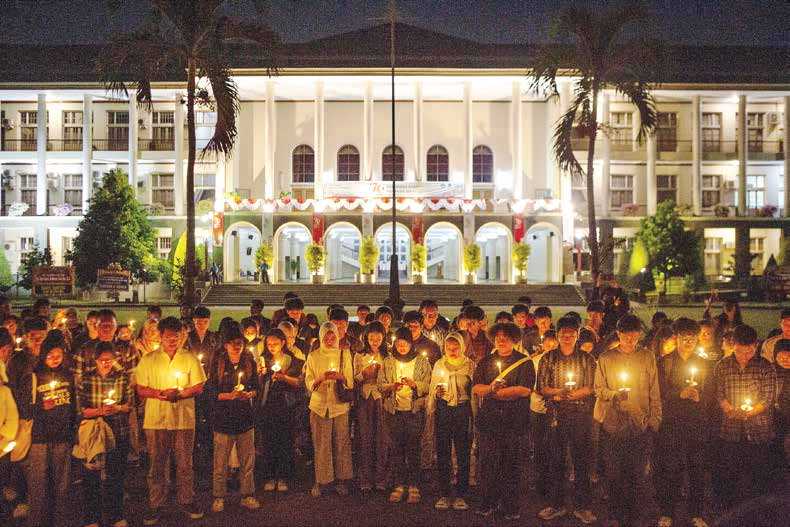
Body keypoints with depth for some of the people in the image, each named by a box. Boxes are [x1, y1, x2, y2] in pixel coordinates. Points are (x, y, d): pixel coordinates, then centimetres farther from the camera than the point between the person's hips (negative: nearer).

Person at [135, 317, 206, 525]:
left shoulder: (190, 359, 3)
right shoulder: (148, 360, 4)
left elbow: (199, 387, 1)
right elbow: (141, 389, 2)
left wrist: (179, 393, -15)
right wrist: (159, 394, -16)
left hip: (184, 419, 0)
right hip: (156, 419, 0)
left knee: (184, 464, 8)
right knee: (157, 465, 8)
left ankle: (187, 500, 22)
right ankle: (155, 504, 20)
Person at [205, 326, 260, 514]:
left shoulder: (249, 363, 6)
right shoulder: (217, 364, -3)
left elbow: (256, 387, 11)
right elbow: (211, 391, -5)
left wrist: (249, 394, -10)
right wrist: (230, 395, -19)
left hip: (246, 417, 3)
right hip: (223, 418, -3)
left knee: (247, 461, 7)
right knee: (221, 461, 1)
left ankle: (247, 496, 20)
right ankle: (219, 497, 17)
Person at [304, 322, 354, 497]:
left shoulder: (344, 355, 7)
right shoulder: (313, 356, 6)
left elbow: (351, 383, 4)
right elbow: (309, 384, 1)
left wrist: (340, 377, -17)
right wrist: (321, 378, -18)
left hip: (340, 405, 0)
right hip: (319, 405, 0)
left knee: (341, 443, 1)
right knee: (321, 445, 0)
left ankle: (341, 480, 14)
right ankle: (320, 480, 11)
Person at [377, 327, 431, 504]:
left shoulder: (422, 361, 5)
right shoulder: (387, 362, 11)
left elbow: (428, 385, 0)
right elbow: (380, 385, 6)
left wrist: (415, 384, -18)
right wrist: (392, 386, -14)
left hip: (415, 410, -2)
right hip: (393, 410, 2)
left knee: (413, 448, -2)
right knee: (396, 448, 3)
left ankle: (414, 486, 7)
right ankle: (398, 485, 13)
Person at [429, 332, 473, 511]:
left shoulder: (469, 365, 3)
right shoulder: (439, 364, 10)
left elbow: (475, 390, 3)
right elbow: (432, 389, 15)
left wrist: (473, 414, -5)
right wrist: (437, 392, -7)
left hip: (463, 410, -2)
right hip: (443, 410, 2)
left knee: (463, 453, 1)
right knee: (443, 452, 3)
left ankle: (461, 495, 11)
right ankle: (444, 494, 13)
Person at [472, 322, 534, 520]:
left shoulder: (525, 362, 3)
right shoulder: (485, 361, 13)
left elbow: (525, 390, -10)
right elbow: (476, 388, 4)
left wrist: (494, 392, -7)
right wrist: (491, 388, -17)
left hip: (514, 420, -2)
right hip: (489, 418, 3)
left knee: (511, 462, 1)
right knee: (488, 460, 3)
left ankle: (511, 505, 13)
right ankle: (488, 502, 15)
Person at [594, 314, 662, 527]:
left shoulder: (648, 357, 5)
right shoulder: (605, 358, 2)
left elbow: (654, 392, 6)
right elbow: (598, 389, 3)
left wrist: (655, 419, 2)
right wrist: (614, 394, -16)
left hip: (640, 423, 1)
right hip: (613, 423, 0)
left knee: (637, 474, 6)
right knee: (615, 473, 6)